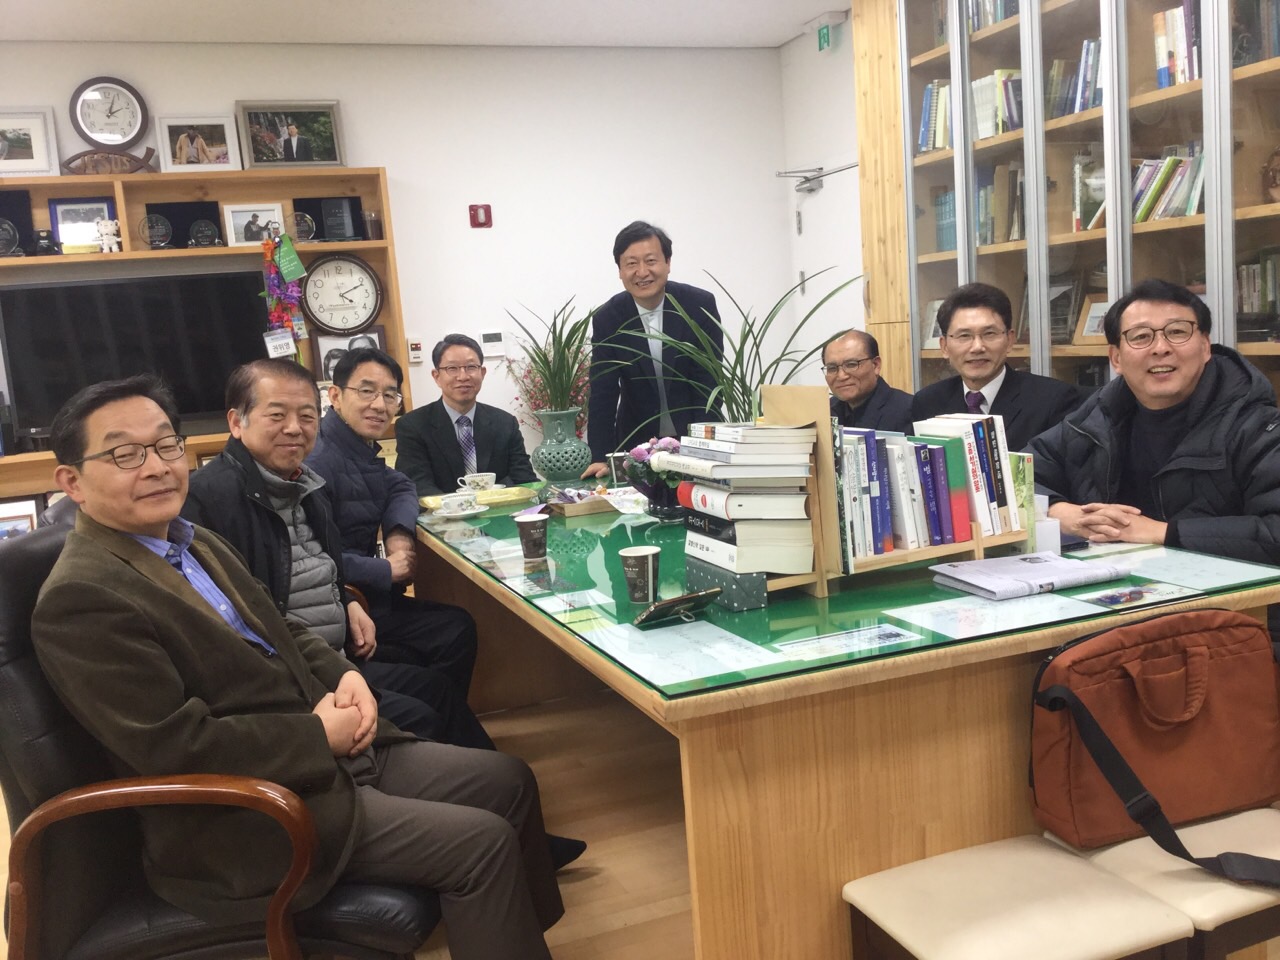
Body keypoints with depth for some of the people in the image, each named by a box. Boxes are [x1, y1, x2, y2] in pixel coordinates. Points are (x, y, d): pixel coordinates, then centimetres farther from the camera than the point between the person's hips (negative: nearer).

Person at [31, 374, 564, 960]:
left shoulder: (193, 543, 10)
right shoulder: (81, 598, -18)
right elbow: (173, 745, -24)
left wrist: (344, 677, -2)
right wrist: (319, 734, -17)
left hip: (334, 754, 9)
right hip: (243, 818, -9)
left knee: (508, 781, 9)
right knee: (483, 843, -15)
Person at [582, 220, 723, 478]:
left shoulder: (700, 306, -12)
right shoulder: (607, 319, -8)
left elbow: (709, 382, -12)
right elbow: (602, 394, -8)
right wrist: (600, 458, -18)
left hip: (695, 437, -1)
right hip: (636, 441, 1)